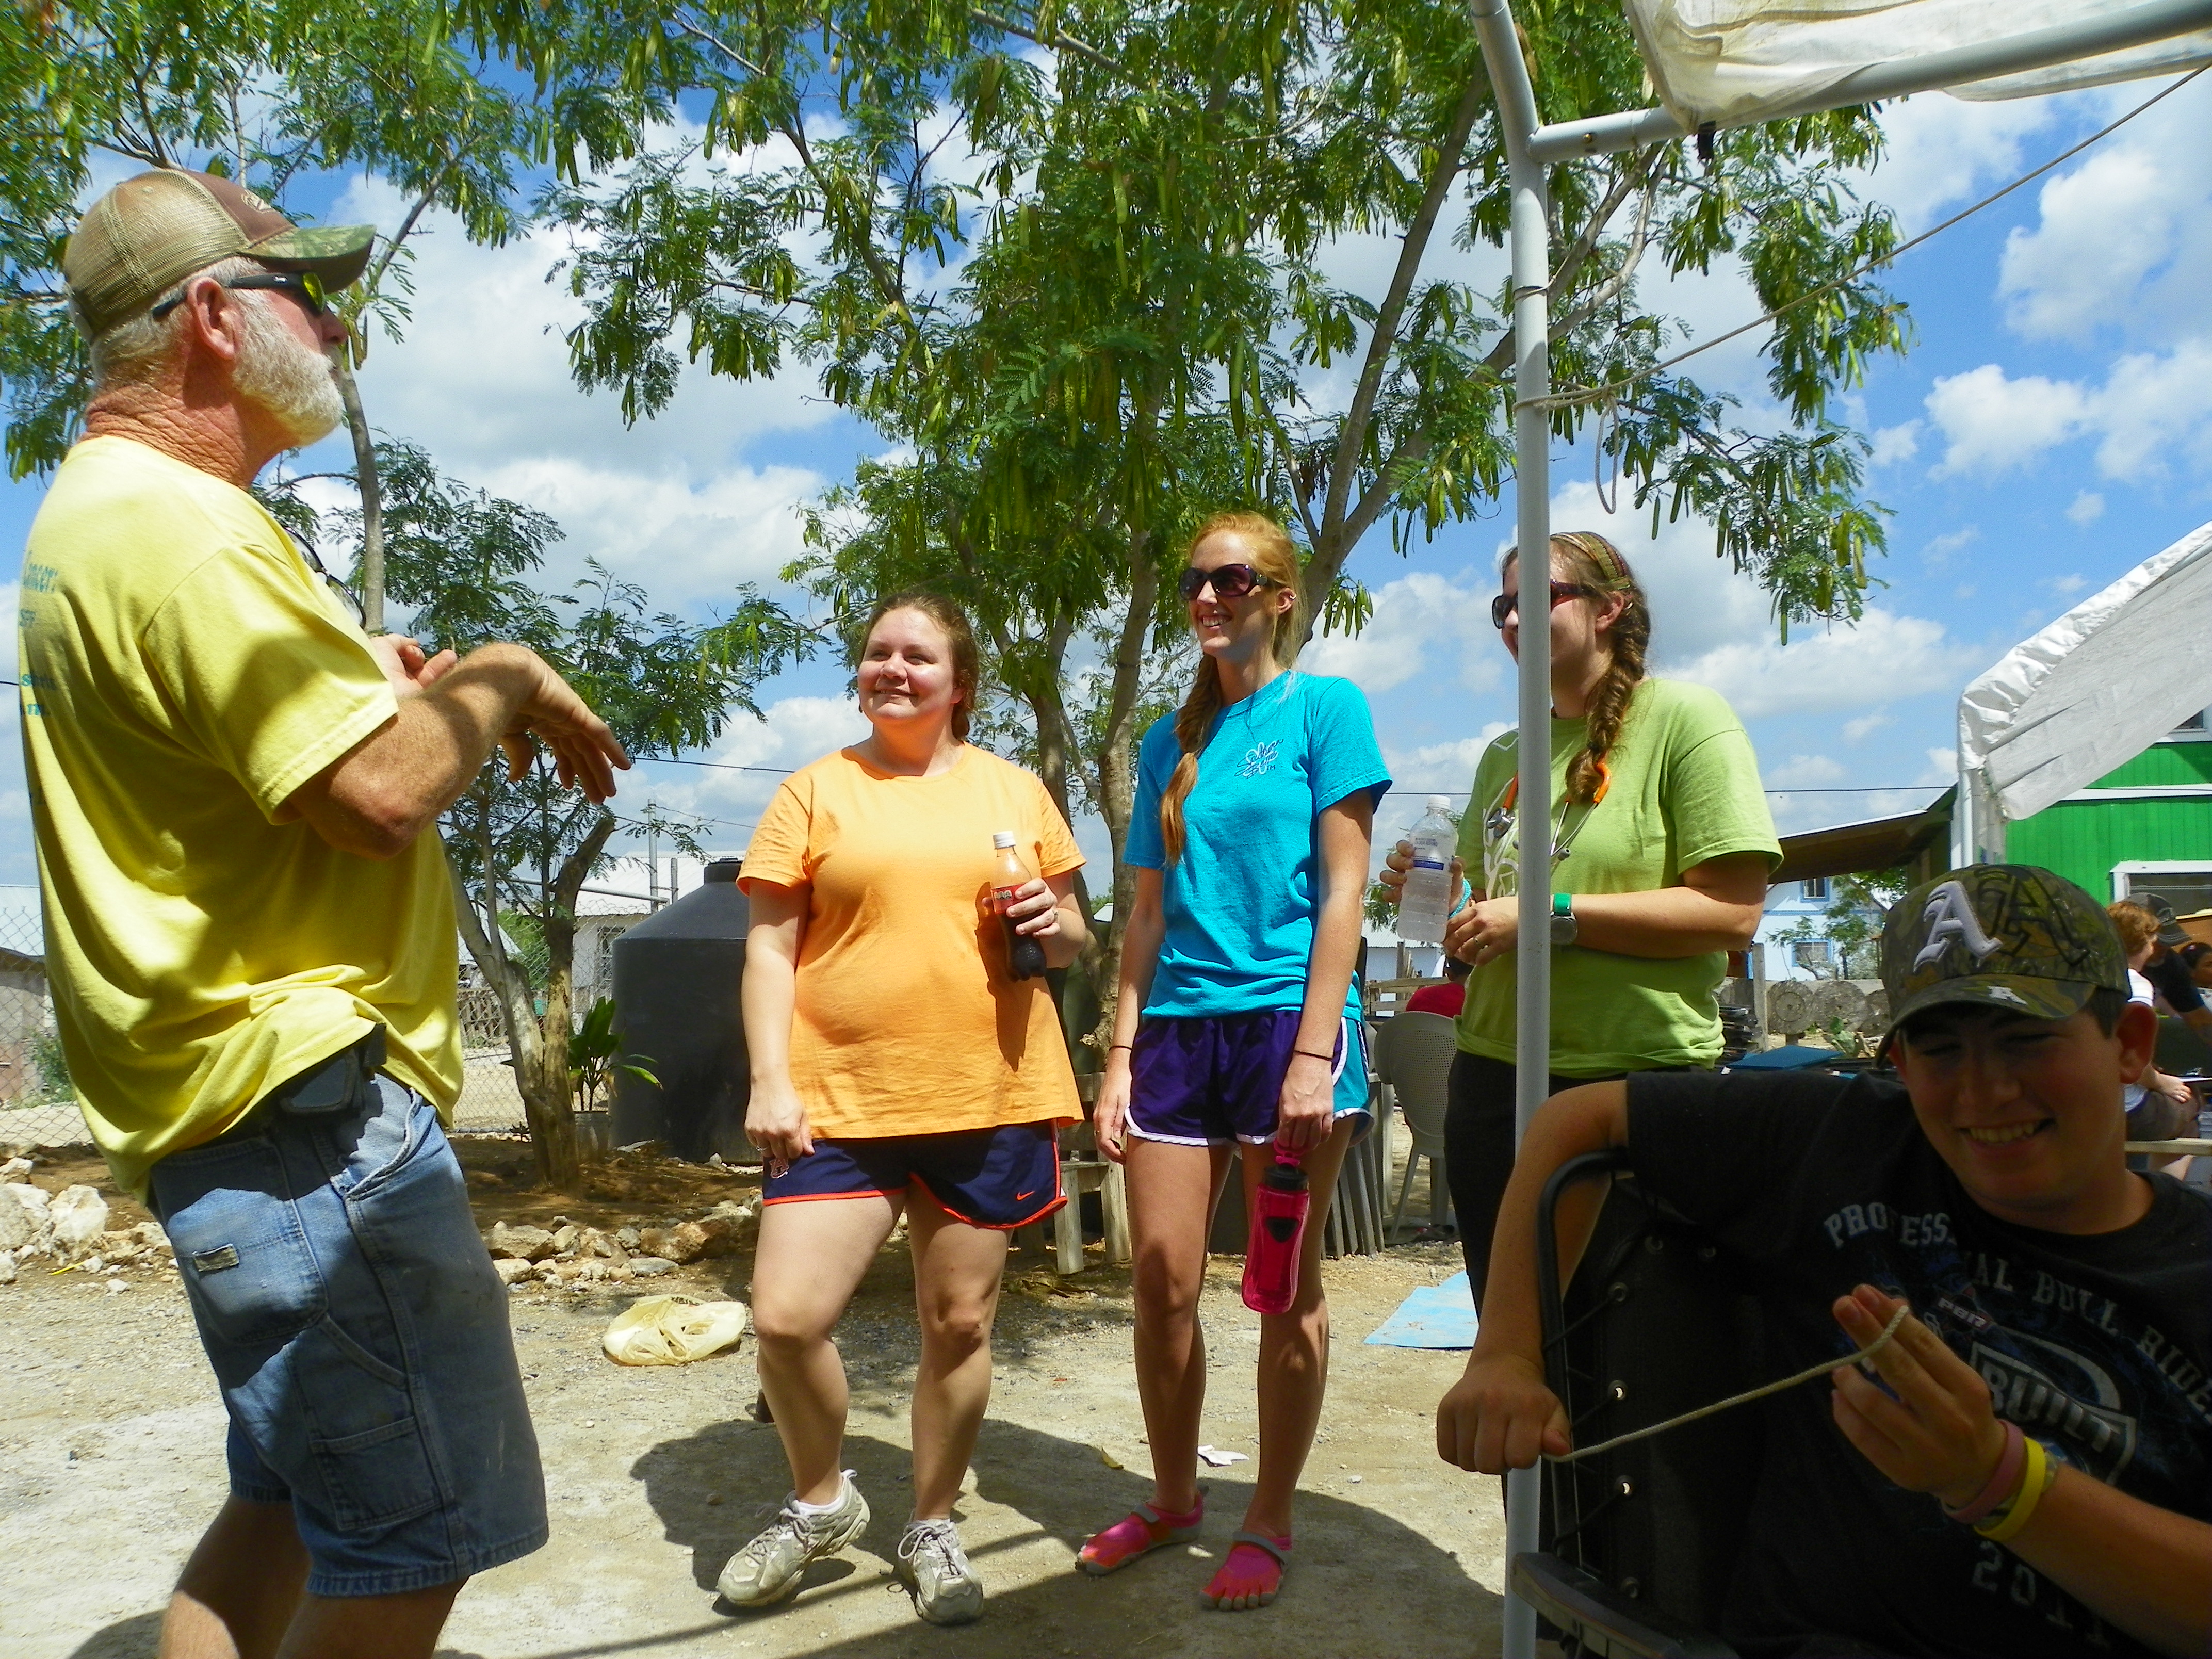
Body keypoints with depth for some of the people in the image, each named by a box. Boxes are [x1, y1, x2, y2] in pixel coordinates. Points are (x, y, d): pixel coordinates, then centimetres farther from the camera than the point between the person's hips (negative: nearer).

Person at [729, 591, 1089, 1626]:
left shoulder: (1015, 791, 10)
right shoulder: (817, 789, 5)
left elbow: (1070, 940, 16)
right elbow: (769, 947, 2)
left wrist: (1052, 925, -7)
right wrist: (770, 1081, -8)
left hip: (988, 1099, 1)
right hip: (842, 1100, -1)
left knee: (959, 1324, 9)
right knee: (786, 1316, -8)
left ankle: (932, 1529, 30)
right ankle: (821, 1501, 21)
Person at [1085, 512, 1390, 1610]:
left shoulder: (1324, 707, -1)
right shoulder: (1170, 739, 13)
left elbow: (1341, 889, -7)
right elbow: (1149, 910, 13)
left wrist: (1314, 1052, -14)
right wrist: (1121, 1053, 7)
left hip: (1285, 1016, -4)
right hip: (1180, 1025, 5)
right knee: (1161, 1280, 6)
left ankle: (1269, 1527, 21)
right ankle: (1172, 1499, 27)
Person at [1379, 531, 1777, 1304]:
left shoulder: (1682, 718, -7)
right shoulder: (1505, 755, 15)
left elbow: (1732, 912, -16)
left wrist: (1548, 915, -19)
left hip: (1638, 1076, -6)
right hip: (1492, 1075, 7)